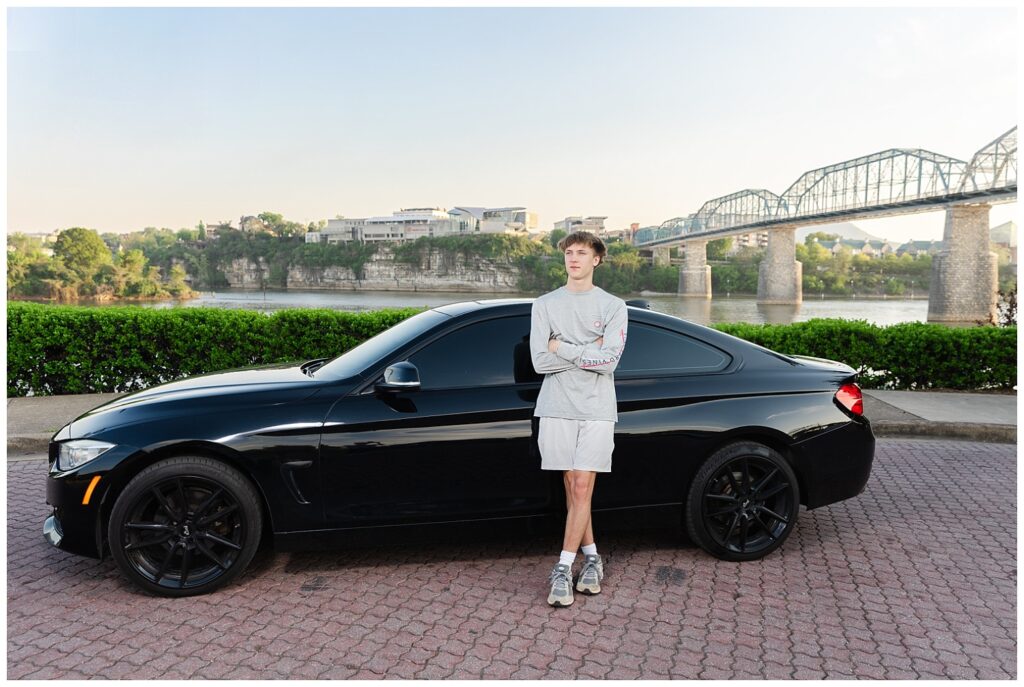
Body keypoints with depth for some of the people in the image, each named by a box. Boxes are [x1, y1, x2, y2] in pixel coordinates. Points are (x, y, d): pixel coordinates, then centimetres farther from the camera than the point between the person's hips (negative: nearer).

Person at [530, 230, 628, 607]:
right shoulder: (545, 304, 7)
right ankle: (592, 556, 23)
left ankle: (564, 568, 2)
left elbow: (609, 361, -10)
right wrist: (589, 351, -8)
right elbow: (540, 362, -5)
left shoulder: (613, 306, 3)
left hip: (597, 409, -1)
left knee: (583, 487, -5)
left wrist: (563, 348, -8)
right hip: (557, 407, 2)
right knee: (571, 487, 7)